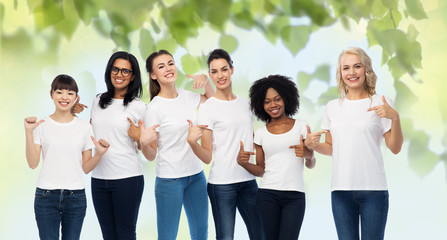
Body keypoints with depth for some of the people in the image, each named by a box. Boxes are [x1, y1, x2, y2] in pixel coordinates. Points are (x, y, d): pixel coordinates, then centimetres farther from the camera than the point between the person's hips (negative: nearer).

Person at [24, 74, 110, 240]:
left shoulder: (84, 127, 7)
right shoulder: (42, 125, 2)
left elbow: (86, 168, 7)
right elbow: (33, 163, -5)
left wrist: (99, 154, -11)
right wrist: (29, 133, -12)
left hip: (76, 196, 1)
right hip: (46, 195, -1)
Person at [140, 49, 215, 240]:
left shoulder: (187, 96, 3)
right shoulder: (155, 108, -12)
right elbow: (151, 156, -8)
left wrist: (205, 81, 5)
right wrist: (143, 142, -31)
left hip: (196, 175, 6)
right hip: (169, 179, -6)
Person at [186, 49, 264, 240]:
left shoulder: (244, 104, 12)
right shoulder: (207, 107, -4)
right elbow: (207, 157, -9)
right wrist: (192, 141, -26)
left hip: (248, 181, 5)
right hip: (221, 184, -5)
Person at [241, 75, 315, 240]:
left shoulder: (301, 126, 8)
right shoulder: (261, 134, 11)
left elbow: (311, 165, 10)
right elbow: (261, 170, 11)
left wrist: (308, 155, -12)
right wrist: (242, 162, -7)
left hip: (295, 196, -1)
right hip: (267, 195, 1)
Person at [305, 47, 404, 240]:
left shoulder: (380, 103, 3)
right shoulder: (333, 107, 13)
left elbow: (395, 148, 0)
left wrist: (395, 117, -15)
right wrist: (312, 145, -2)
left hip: (373, 189, -3)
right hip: (341, 189, 3)